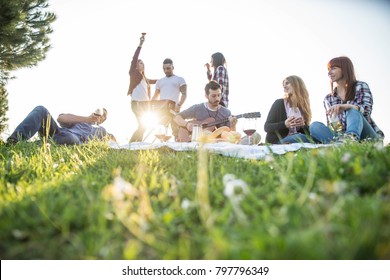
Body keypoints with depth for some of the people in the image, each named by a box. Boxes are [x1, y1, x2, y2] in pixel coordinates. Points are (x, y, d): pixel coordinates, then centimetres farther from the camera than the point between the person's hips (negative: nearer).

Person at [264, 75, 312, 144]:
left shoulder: (303, 107, 11)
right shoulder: (279, 103, -1)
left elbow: (307, 131, 11)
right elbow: (266, 127, -5)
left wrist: (303, 125, -12)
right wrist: (285, 124, -21)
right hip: (276, 142, -5)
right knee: (302, 138, -33)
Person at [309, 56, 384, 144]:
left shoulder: (360, 87, 6)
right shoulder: (328, 99, 15)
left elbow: (366, 109, -13)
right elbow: (331, 126, 12)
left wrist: (346, 106, -33)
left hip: (368, 137, -3)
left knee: (352, 111, -29)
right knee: (315, 126, -20)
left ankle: (351, 137, -61)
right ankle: (339, 143, -49)